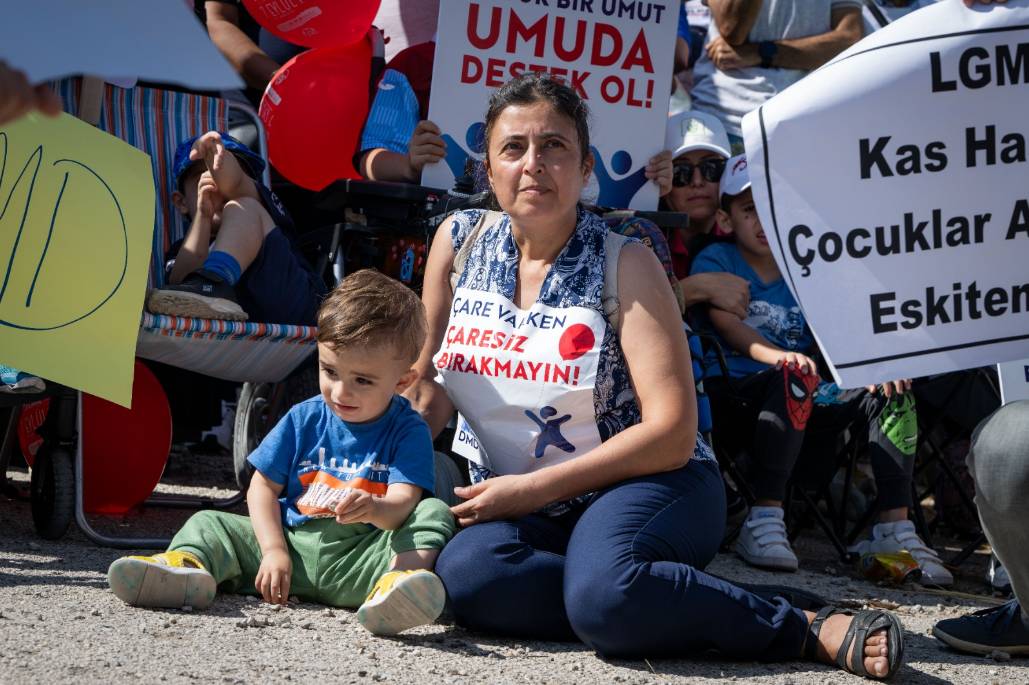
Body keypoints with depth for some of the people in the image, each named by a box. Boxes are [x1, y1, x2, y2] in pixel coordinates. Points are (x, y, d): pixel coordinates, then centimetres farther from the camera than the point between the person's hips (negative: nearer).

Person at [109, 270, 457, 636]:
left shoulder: (408, 431, 1)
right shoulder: (304, 419, 11)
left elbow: (404, 500, -14)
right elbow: (263, 486, 10)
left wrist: (375, 509, -40)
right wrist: (273, 550, -7)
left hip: (356, 560, -3)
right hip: (292, 542, 4)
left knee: (435, 513, -25)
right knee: (209, 522, -5)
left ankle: (399, 579, -57)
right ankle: (186, 567, -40)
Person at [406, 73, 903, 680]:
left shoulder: (625, 265, -6)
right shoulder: (459, 240, 5)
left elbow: (671, 433, -12)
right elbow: (429, 386, 15)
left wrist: (536, 487, -15)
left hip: (643, 484, -4)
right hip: (508, 501, 4)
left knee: (604, 593, -38)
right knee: (467, 574, -33)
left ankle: (809, 629, -19)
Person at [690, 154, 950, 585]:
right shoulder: (716, 260, 1)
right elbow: (726, 322, -17)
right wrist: (778, 356, -37)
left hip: (797, 402, 5)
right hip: (732, 391, -5)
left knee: (889, 393, -13)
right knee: (793, 378, -36)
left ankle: (895, 528, -17)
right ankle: (763, 522, -41)